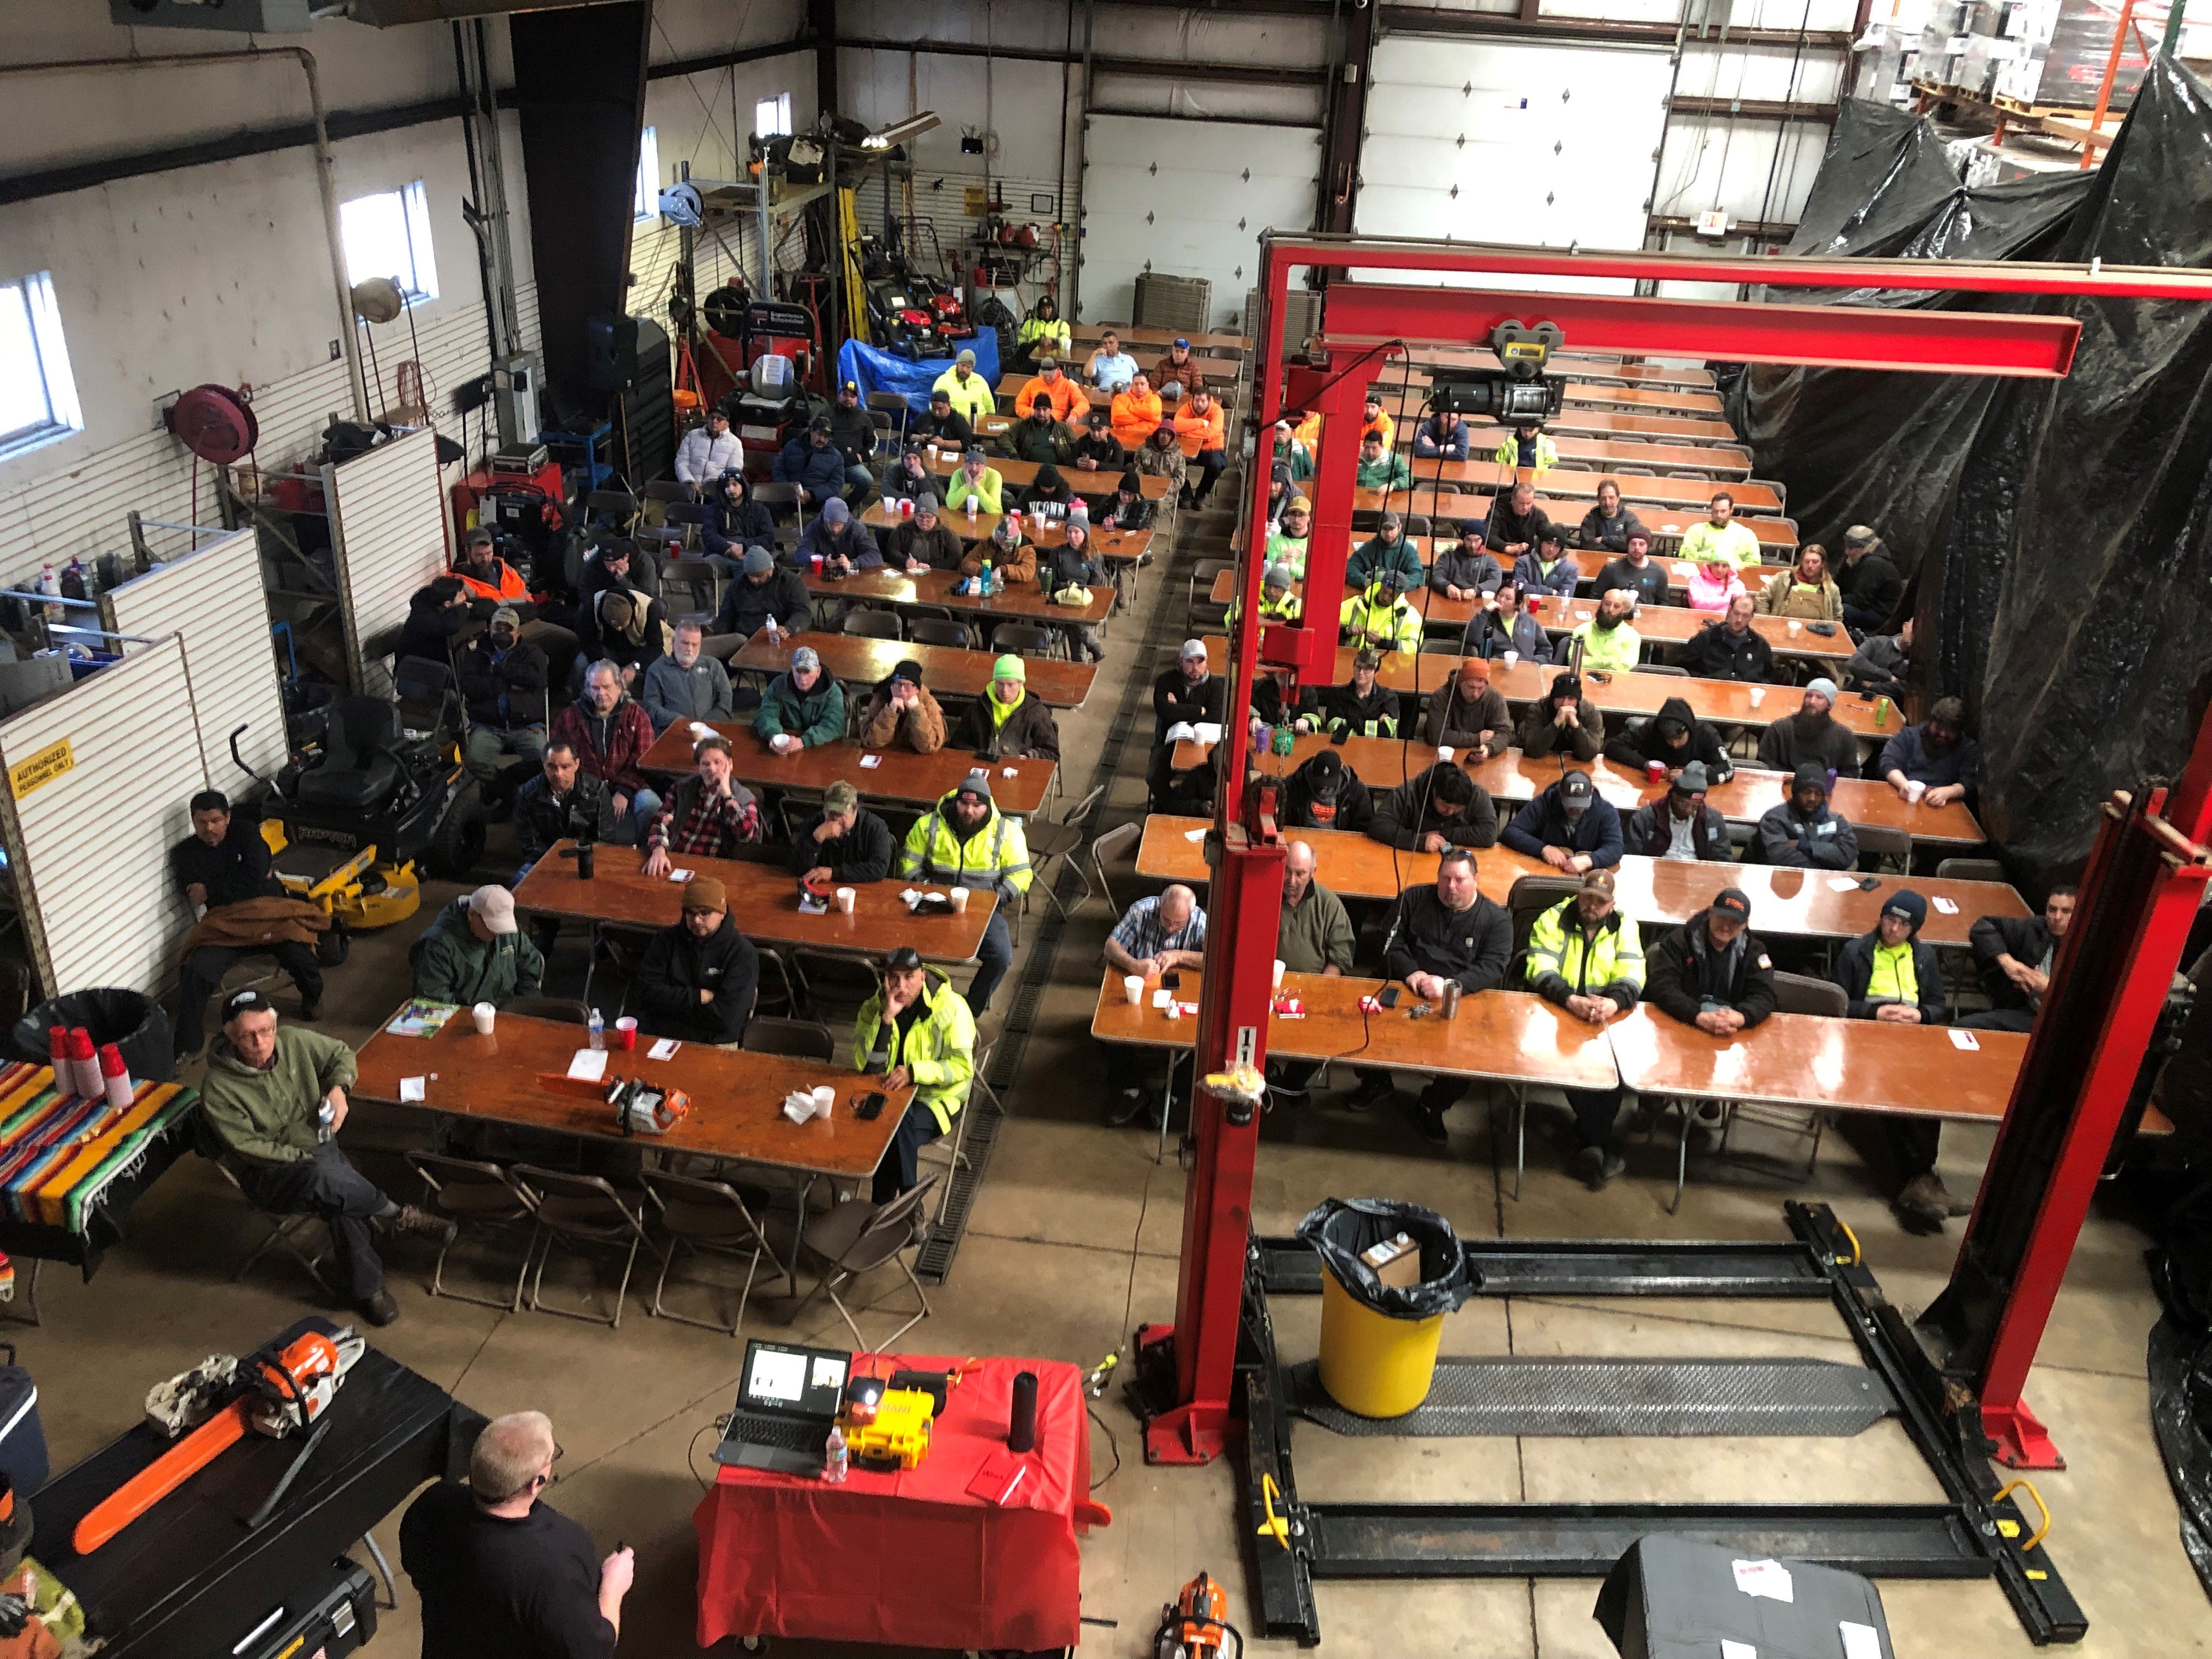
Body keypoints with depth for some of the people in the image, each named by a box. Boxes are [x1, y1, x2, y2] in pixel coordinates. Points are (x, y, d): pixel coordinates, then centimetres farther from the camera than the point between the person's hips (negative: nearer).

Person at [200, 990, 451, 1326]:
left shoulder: (293, 1042, -3)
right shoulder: (217, 1089, -16)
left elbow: (341, 1054, 15)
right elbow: (249, 1147, -16)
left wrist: (338, 1089, -5)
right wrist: (305, 1158, -20)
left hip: (321, 1149, 4)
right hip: (268, 1174, -4)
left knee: (342, 1203, -29)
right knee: (325, 1177, -39)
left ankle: (366, 1289, -13)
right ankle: (398, 1216, -17)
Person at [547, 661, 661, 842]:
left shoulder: (636, 716, 7)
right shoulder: (570, 716, 11)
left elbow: (643, 759, -2)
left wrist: (624, 792, -16)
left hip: (627, 786, 0)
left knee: (652, 806, -31)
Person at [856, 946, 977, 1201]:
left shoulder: (951, 1007, -13)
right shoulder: (873, 1008, -4)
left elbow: (962, 1066, -15)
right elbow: (866, 1066, -13)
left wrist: (914, 1072, -28)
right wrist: (887, 1017, -25)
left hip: (937, 1097, -2)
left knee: (900, 1125, -33)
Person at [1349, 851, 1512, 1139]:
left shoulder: (1497, 919, 1)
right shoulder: (1414, 900, 8)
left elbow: (1493, 968, -10)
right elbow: (1390, 941, 6)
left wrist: (1450, 984, -26)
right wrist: (1410, 973, -13)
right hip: (1407, 991, 2)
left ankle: (1430, 1107, -4)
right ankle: (1376, 1083, 5)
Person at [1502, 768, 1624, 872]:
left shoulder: (1606, 812, -6)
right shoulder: (1543, 804, -8)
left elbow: (1615, 848, -14)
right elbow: (1510, 833, -11)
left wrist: (1588, 860, -33)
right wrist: (1543, 848, -23)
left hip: (1586, 877, -2)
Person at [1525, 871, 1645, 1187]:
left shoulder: (1624, 927, 7)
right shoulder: (1552, 920, 1)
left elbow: (1631, 977, -5)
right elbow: (1541, 971, -11)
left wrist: (1613, 1002, -29)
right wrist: (1572, 1000, -30)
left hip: (1607, 1014, 2)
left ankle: (1590, 1143, -16)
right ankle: (1606, 1147, -22)